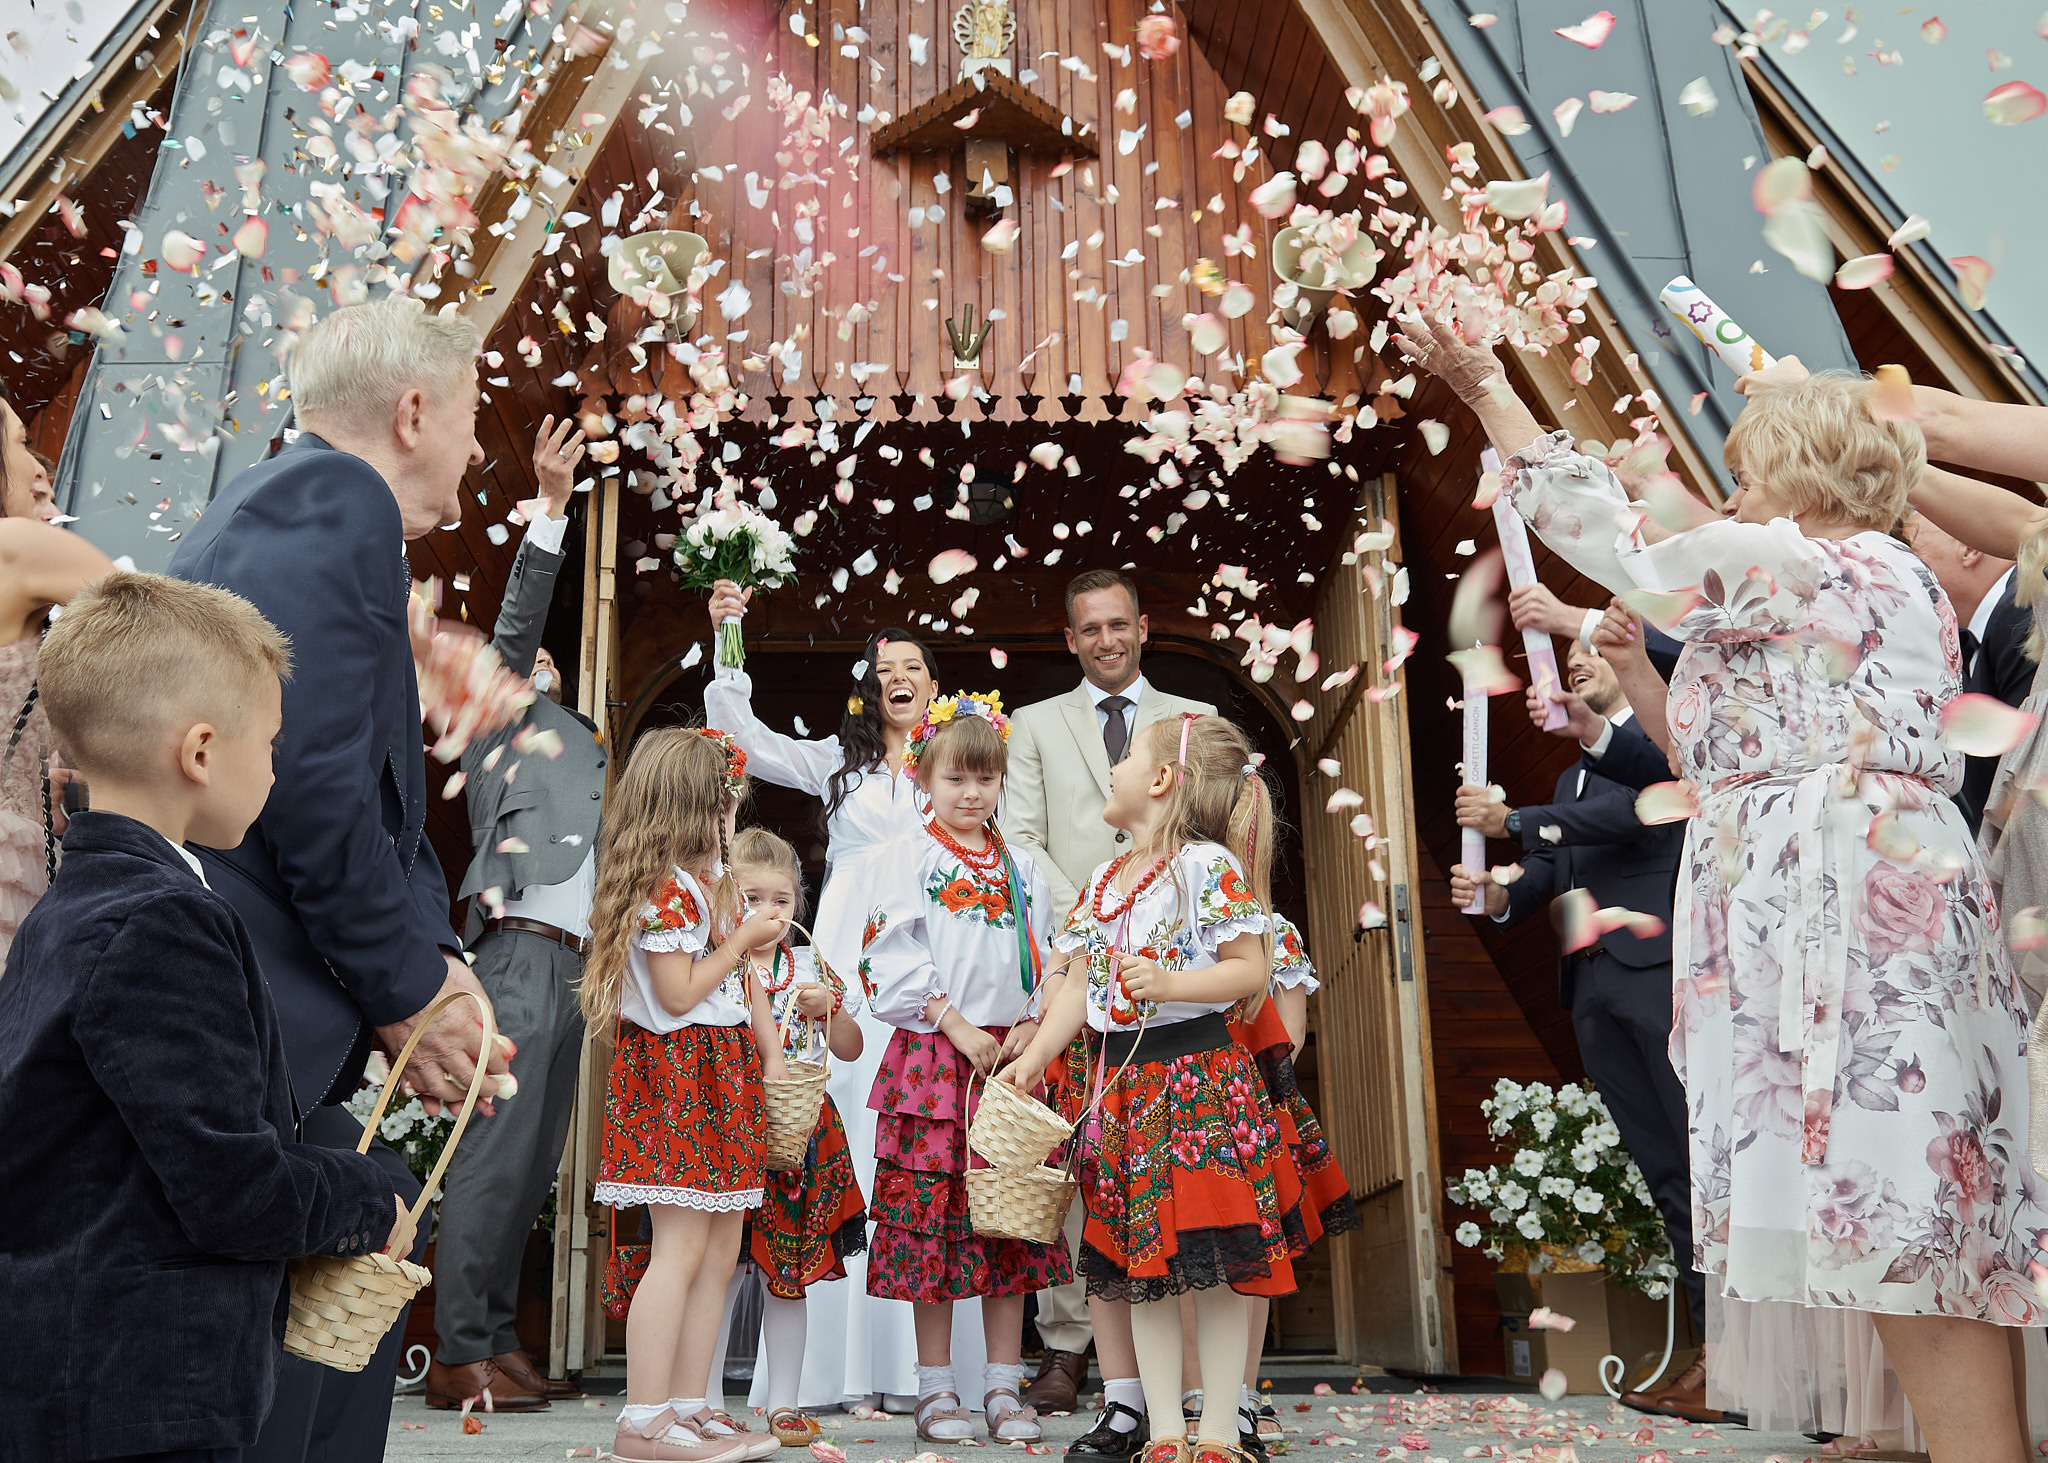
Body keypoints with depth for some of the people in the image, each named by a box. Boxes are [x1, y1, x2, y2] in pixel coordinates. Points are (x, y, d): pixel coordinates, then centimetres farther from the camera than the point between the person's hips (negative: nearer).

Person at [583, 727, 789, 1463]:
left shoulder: (714, 880, 16)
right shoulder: (666, 890, -15)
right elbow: (680, 993, -20)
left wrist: (771, 1053, 13)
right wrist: (742, 940, -9)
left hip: (724, 1074, 10)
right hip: (675, 1075, -10)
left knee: (723, 1244, 9)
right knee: (682, 1245, -10)